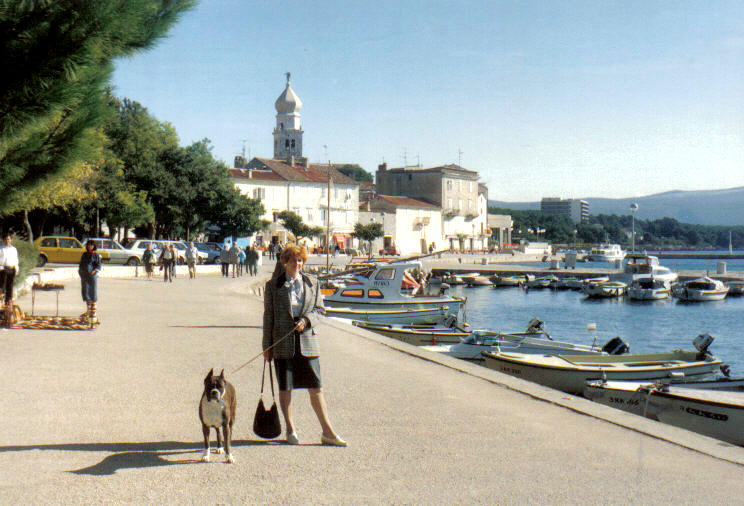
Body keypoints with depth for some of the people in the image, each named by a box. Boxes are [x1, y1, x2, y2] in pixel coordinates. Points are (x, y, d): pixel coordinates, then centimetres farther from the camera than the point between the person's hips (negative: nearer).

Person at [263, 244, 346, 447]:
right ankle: (290, 430, 19)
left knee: (316, 388, 1)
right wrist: (267, 346, 2)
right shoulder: (273, 285, 3)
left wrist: (307, 320, -11)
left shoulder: (312, 283, 8)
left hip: (307, 341, 1)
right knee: (285, 388, 5)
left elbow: (318, 310, 11)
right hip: (283, 343, -1)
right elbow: (268, 316, 4)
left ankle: (328, 432, 8)